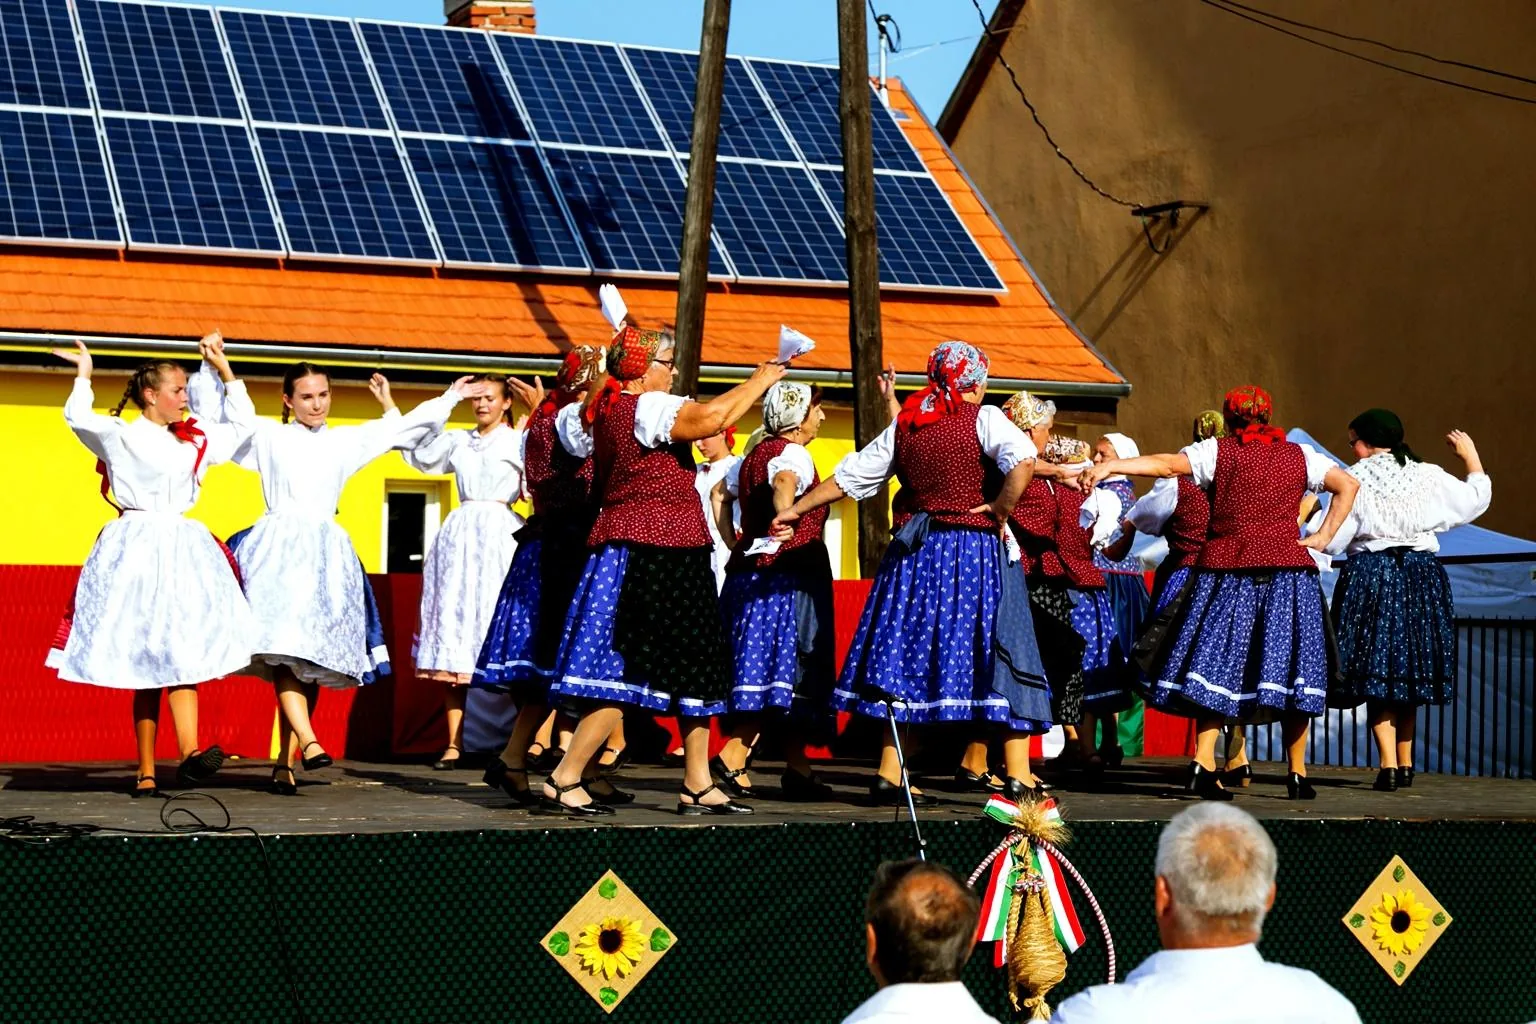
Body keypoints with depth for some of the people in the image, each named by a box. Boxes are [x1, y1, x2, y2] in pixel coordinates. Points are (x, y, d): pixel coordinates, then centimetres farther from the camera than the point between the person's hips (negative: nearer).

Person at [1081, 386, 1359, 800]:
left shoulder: (1218, 451, 2)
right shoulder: (1299, 456, 10)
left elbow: (1167, 464, -10)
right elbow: (1348, 485, 11)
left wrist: (1110, 466, -16)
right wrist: (1324, 536, 9)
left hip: (1225, 570, -1)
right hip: (1287, 571, 1)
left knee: (1216, 665, 0)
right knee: (1291, 670, 4)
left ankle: (1203, 762, -12)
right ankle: (1297, 774, 5)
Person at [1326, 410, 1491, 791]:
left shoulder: (1355, 479, -6)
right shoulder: (1429, 477, 2)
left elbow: (1334, 540, -8)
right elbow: (1476, 499, 12)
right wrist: (1471, 456, 26)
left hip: (1369, 576, -3)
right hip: (1421, 577, 3)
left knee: (1375, 674, 0)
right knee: (1411, 673, 13)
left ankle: (1389, 763, -11)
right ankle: (1405, 763, 19)